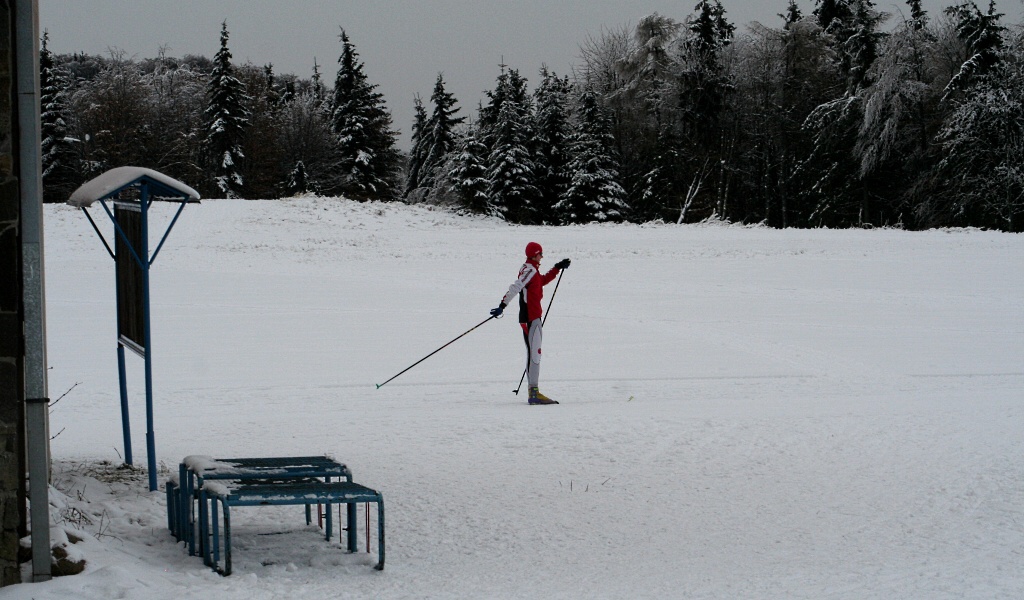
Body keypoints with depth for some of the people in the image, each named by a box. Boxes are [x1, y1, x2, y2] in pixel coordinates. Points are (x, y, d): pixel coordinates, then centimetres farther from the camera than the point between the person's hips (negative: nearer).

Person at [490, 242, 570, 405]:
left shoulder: (531, 270, 18)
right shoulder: (530, 270, -13)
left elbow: (542, 280, 36)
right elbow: (515, 287, -25)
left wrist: (558, 268, 35)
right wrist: (503, 305, -34)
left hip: (532, 316, 11)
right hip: (531, 317, -11)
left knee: (534, 353, 13)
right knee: (534, 353, -12)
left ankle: (534, 392, 17)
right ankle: (534, 393, -15)